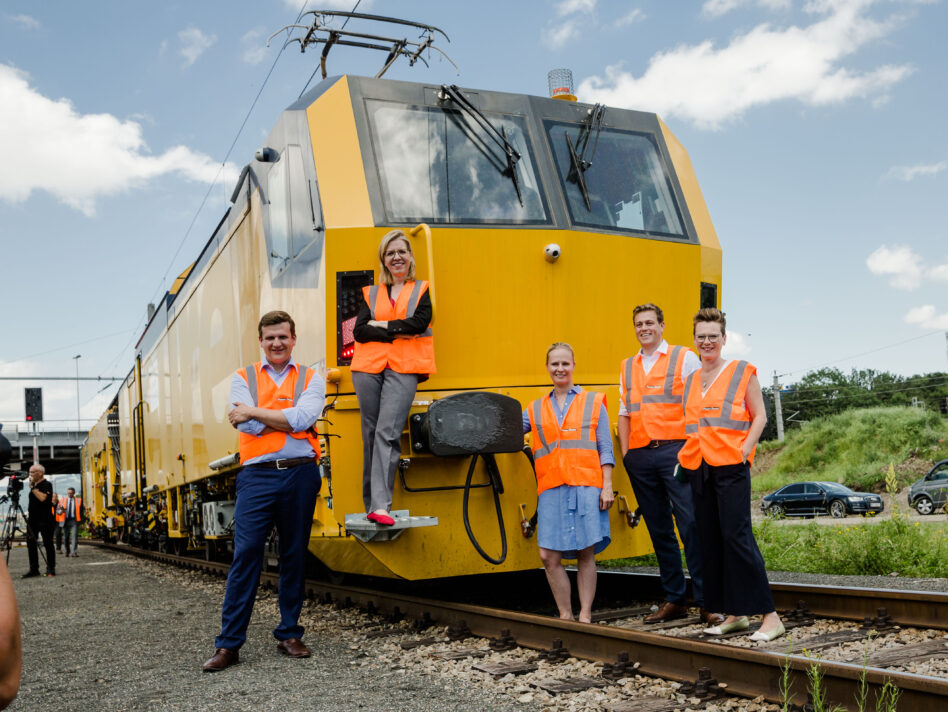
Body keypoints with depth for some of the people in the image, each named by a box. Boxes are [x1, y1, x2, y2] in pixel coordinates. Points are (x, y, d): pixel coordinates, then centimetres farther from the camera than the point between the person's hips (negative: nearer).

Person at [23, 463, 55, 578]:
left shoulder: (46, 484, -8)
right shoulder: (34, 485, 16)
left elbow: (42, 498, -24)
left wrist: (32, 487, -18)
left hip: (45, 520, -8)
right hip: (32, 519, 8)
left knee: (48, 544, -3)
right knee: (30, 543, 5)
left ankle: (51, 569, 2)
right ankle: (34, 569, 11)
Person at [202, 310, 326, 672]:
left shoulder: (311, 379, 10)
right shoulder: (243, 378, 11)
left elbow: (303, 417, -11)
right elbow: (248, 426, -5)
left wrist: (254, 413, -7)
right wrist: (289, 418, -6)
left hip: (299, 475, 1)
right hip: (257, 475, -1)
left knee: (295, 556, 7)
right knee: (245, 554, -6)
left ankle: (289, 635, 19)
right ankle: (228, 644, -1)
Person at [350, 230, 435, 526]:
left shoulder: (422, 290, 14)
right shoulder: (371, 293, 18)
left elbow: (419, 323, -5)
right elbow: (359, 331, 4)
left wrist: (380, 325, -1)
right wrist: (396, 333, -6)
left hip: (403, 368, -3)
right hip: (368, 367, 3)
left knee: (388, 432, -16)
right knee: (370, 433, 1)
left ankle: (380, 505, -22)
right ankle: (371, 504, 8)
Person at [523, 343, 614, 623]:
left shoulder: (593, 403, 12)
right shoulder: (535, 410, 17)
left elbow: (605, 449, 8)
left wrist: (607, 486, 1)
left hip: (586, 487, -2)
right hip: (551, 491, 2)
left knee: (586, 553, -1)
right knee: (549, 556, -4)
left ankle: (585, 615, 10)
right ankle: (565, 616, 10)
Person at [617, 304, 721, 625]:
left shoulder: (685, 358, 6)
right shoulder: (627, 367, 19)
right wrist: (625, 453, 10)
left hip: (675, 450, -5)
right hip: (640, 456, 5)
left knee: (690, 524, -11)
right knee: (659, 529, 7)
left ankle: (706, 602, -6)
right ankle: (674, 600, 15)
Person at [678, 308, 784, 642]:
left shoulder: (742, 372, 2)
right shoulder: (691, 380, 16)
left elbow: (759, 416, 0)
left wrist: (744, 451, -11)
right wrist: (686, 453, 8)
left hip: (730, 465, -6)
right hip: (698, 466, 6)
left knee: (737, 537, -12)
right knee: (710, 539, 6)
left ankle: (770, 615, -6)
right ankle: (734, 614, 15)